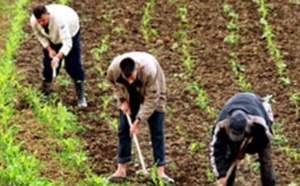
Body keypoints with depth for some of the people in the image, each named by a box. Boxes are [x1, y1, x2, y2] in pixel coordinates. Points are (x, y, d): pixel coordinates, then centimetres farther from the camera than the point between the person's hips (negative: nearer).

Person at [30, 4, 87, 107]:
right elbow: (40, 35, -9)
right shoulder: (33, 21, -32)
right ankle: (44, 93, 24)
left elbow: (67, 43, -51)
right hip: (51, 37, 4)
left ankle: (81, 97, 3)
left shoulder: (59, 19, -48)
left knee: (73, 65, -7)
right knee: (48, 63, 5)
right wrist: (49, 49, -21)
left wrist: (58, 57, -64)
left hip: (70, 32, -4)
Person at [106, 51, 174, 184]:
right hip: (130, 96, 3)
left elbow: (151, 100, -32)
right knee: (123, 130, 0)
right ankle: (121, 170, 8)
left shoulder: (150, 71, -42)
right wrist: (123, 100, -12)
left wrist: (138, 122, -29)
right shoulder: (113, 70, -32)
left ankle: (160, 172, -3)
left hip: (153, 94, -3)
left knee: (157, 131, -6)